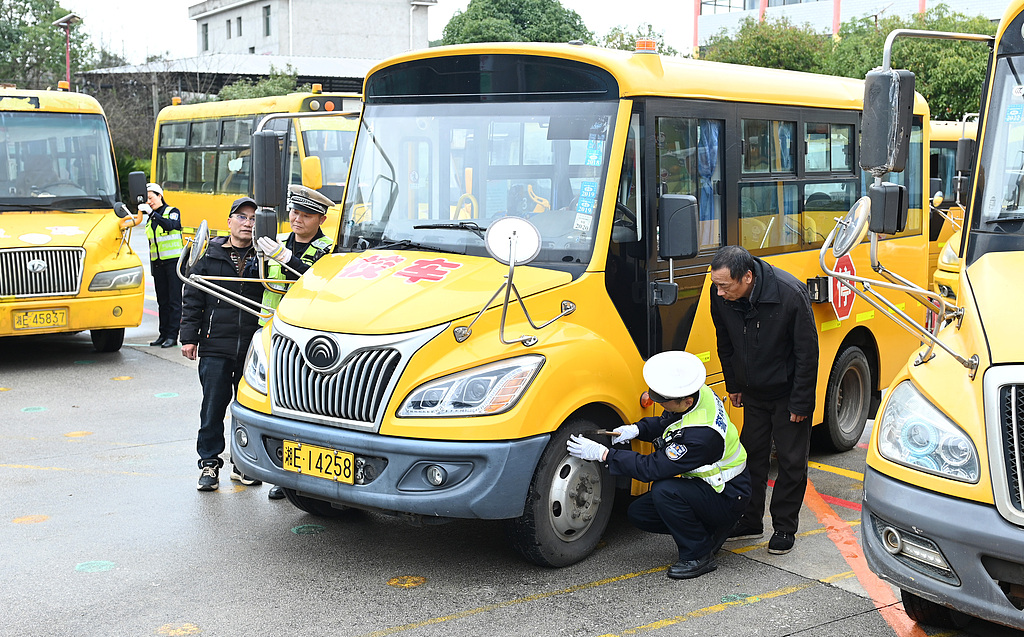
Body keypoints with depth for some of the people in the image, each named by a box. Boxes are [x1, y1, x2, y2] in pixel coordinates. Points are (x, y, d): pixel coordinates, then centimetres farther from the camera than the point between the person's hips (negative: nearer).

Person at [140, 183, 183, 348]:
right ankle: (163, 334, 11)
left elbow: (170, 225, -23)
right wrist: (152, 265, 19)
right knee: (162, 300, 7)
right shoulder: (151, 219, 17)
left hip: (173, 261, -6)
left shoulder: (173, 212, 0)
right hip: (158, 263, 6)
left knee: (174, 300, -6)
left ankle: (172, 335, -6)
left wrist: (152, 213, -30)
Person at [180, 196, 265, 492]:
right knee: (213, 406, 1)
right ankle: (209, 462, 12)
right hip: (215, 347, -1)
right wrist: (189, 337, 1)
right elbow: (193, 299, 6)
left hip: (254, 348, 1)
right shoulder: (210, 257, 5)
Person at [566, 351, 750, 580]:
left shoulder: (700, 435, -36)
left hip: (726, 499, -9)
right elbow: (666, 422, 11)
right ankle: (710, 531, 14)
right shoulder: (698, 394, -10)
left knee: (664, 490, -33)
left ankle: (699, 556, -14)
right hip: (705, 484, 9)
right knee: (638, 513, 2)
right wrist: (636, 429, -8)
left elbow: (653, 468, -30)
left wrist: (603, 454, -26)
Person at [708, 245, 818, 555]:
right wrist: (733, 385, 9)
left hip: (788, 391, -4)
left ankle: (785, 527, 17)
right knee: (752, 453, 12)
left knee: (791, 460, 4)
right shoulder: (721, 295, -18)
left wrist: (800, 402, -17)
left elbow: (807, 352, -21)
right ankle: (750, 521, 25)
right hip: (753, 391, 4)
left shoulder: (790, 294, -31)